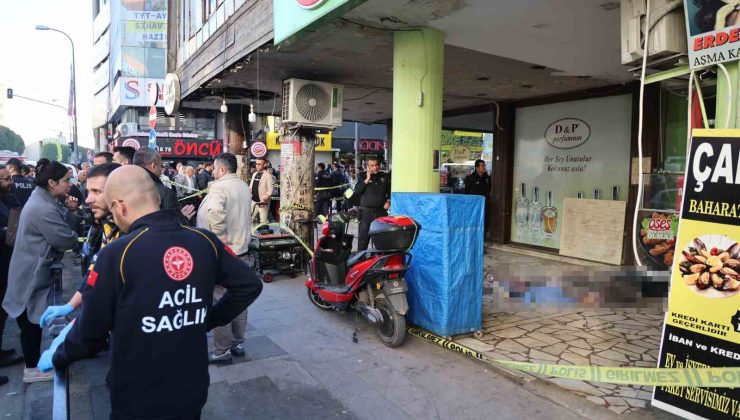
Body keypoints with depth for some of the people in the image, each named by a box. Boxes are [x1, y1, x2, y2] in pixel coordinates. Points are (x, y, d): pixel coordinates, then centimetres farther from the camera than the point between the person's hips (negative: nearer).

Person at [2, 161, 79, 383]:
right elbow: (67, 241, -25)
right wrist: (75, 233, -3)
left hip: (31, 270, 10)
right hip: (32, 274, -10)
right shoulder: (43, 209, -26)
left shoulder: (41, 199, 7)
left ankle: (34, 362, 33)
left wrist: (70, 211, -6)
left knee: (33, 320, 19)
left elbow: (57, 227, 9)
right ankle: (32, 369, 20)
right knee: (31, 321, 5)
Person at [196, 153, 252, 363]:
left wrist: (219, 236, -24)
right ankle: (238, 343, 24)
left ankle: (222, 350, 8)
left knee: (220, 300, 0)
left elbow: (214, 213, -35)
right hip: (240, 248, 8)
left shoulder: (219, 186, -16)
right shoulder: (244, 186, 10)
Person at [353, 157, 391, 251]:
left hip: (381, 211, 2)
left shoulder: (385, 177, 8)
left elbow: (390, 191, 19)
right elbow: (356, 191, -9)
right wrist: (367, 179, -14)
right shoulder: (363, 176, 2)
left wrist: (388, 201, 3)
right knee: (363, 238, -1)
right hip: (366, 212, -2)